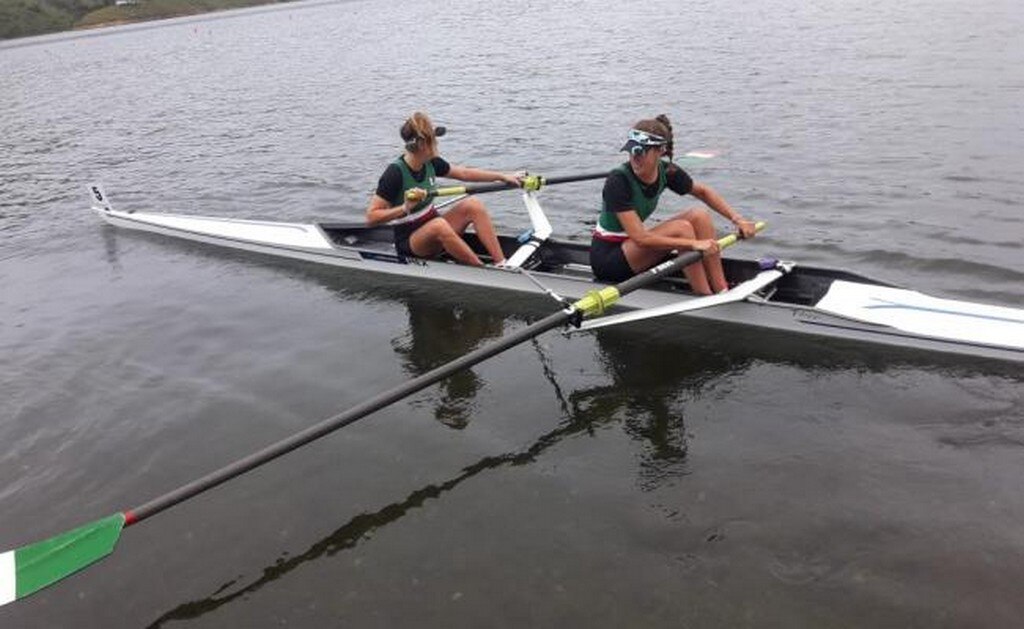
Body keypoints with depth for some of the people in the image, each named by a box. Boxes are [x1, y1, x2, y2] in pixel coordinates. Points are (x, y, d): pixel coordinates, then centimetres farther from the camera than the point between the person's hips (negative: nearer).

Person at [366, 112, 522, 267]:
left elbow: (464, 173, 12)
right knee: (439, 225, -37)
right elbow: (371, 217, -21)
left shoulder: (430, 162, -1)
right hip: (409, 241, -7)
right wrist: (405, 208, -33)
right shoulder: (396, 173, -21)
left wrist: (503, 176, 10)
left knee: (473, 204, -11)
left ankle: (502, 264, -18)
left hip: (433, 230, 8)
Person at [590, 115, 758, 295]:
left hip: (631, 245, 7)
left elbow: (703, 192, 12)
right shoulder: (618, 180, -25)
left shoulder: (667, 172, -6)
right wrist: (694, 244, -33)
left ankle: (723, 293, -14)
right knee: (681, 228, -24)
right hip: (607, 257, -7)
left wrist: (737, 219, 0)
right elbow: (640, 238, -31)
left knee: (699, 216, -9)